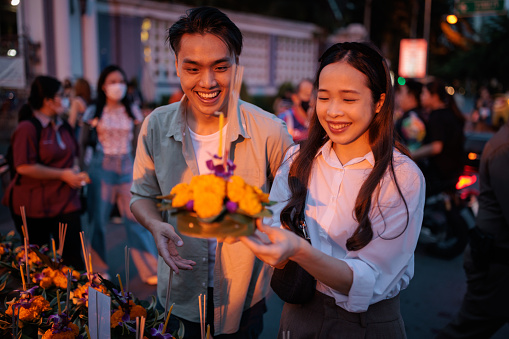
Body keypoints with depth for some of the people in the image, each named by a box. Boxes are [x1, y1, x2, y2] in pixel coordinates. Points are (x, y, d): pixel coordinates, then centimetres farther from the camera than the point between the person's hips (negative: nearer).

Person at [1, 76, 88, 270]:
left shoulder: (62, 126, 12)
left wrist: (76, 172, 4)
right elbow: (24, 167, -21)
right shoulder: (27, 128, -13)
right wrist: (63, 175, -17)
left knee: (72, 254, 2)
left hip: (65, 201, 6)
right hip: (33, 206, -5)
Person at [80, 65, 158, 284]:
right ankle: (99, 269, 23)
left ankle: (149, 270, 6)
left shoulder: (132, 111, 5)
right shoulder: (94, 112, -1)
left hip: (127, 167, 1)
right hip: (102, 167, -1)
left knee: (136, 217, -2)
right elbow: (82, 143, 4)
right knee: (99, 218, 6)